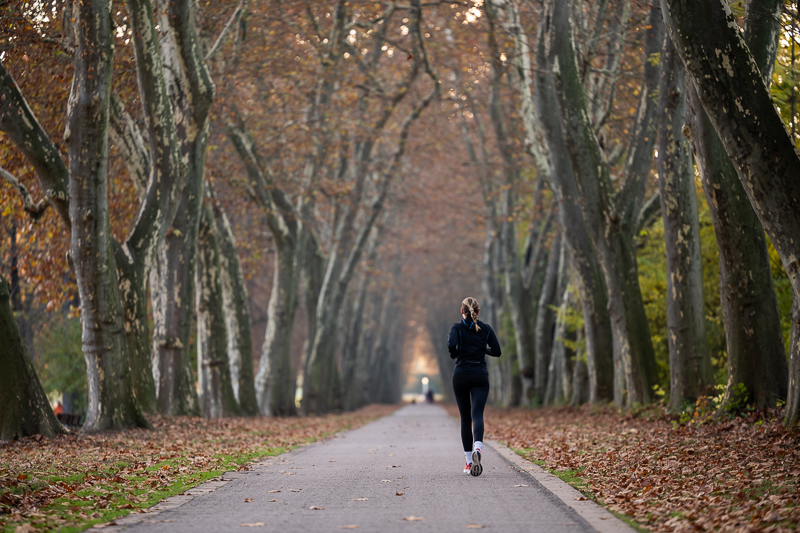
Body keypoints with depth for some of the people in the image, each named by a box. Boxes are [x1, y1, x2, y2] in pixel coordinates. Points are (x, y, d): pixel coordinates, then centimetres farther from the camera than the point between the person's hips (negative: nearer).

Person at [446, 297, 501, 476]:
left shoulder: (457, 327, -2)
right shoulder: (486, 329, 5)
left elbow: (451, 345, -20)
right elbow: (496, 351, 5)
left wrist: (454, 354, 2)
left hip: (461, 375, 0)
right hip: (480, 376, 0)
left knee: (465, 418, 11)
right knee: (477, 415, -9)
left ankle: (469, 462, 11)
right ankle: (477, 449, -39)